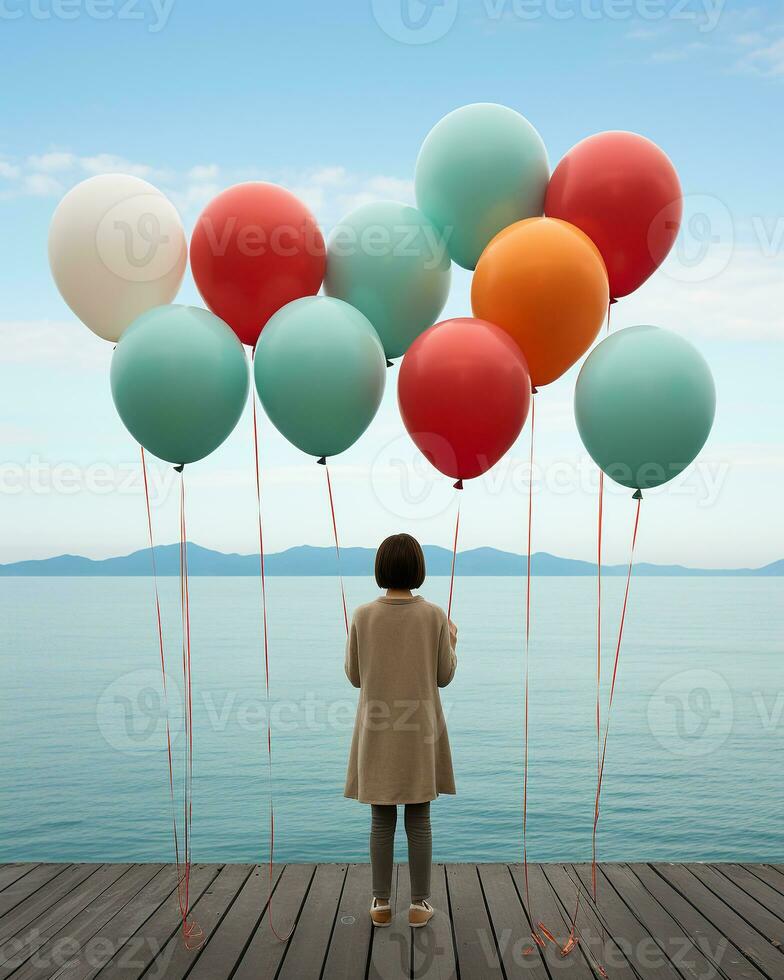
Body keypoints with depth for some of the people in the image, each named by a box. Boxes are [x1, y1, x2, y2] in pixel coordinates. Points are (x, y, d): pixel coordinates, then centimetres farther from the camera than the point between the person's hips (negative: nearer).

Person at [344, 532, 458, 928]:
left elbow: (354, 676, 0)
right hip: (419, 731, 0)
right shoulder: (435, 616, -10)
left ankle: (381, 904, 17)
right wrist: (451, 643, 17)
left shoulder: (363, 616, -9)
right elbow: (444, 676, -2)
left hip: (378, 732, 1)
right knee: (419, 820, 10)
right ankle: (419, 904, 16)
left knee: (382, 820, 11)